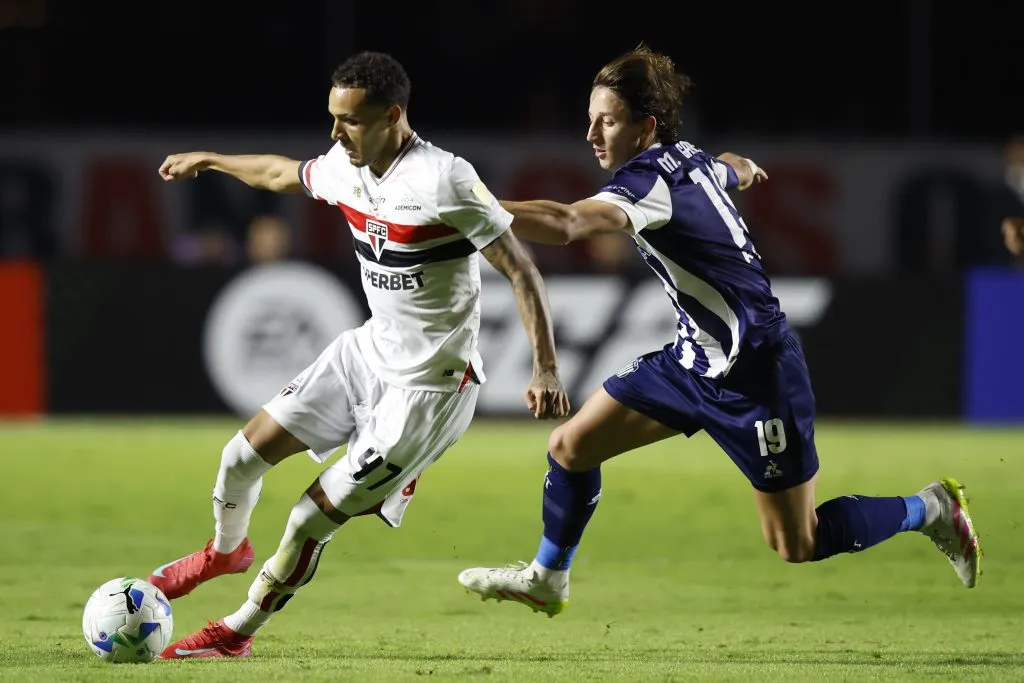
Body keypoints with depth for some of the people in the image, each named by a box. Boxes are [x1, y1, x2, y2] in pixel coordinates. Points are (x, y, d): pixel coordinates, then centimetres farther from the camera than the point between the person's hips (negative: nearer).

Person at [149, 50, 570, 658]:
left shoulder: (444, 180, -26)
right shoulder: (347, 167, -3)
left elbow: (520, 270, -22)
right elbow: (284, 174, 21)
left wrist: (546, 369, -28)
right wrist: (208, 160, 35)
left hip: (429, 387, -7)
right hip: (369, 352, 8)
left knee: (315, 515, -8)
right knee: (246, 452, 8)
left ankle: (238, 631, 14)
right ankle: (227, 550, 41)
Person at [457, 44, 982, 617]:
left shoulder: (652, 177, -25)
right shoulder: (691, 158, 1)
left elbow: (564, 225, -42)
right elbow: (735, 169, 27)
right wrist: (741, 168, 51)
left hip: (754, 375, -9)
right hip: (695, 358, 9)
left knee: (797, 546, 2)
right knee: (572, 445, 5)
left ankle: (931, 509, 21)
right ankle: (546, 580, 24)